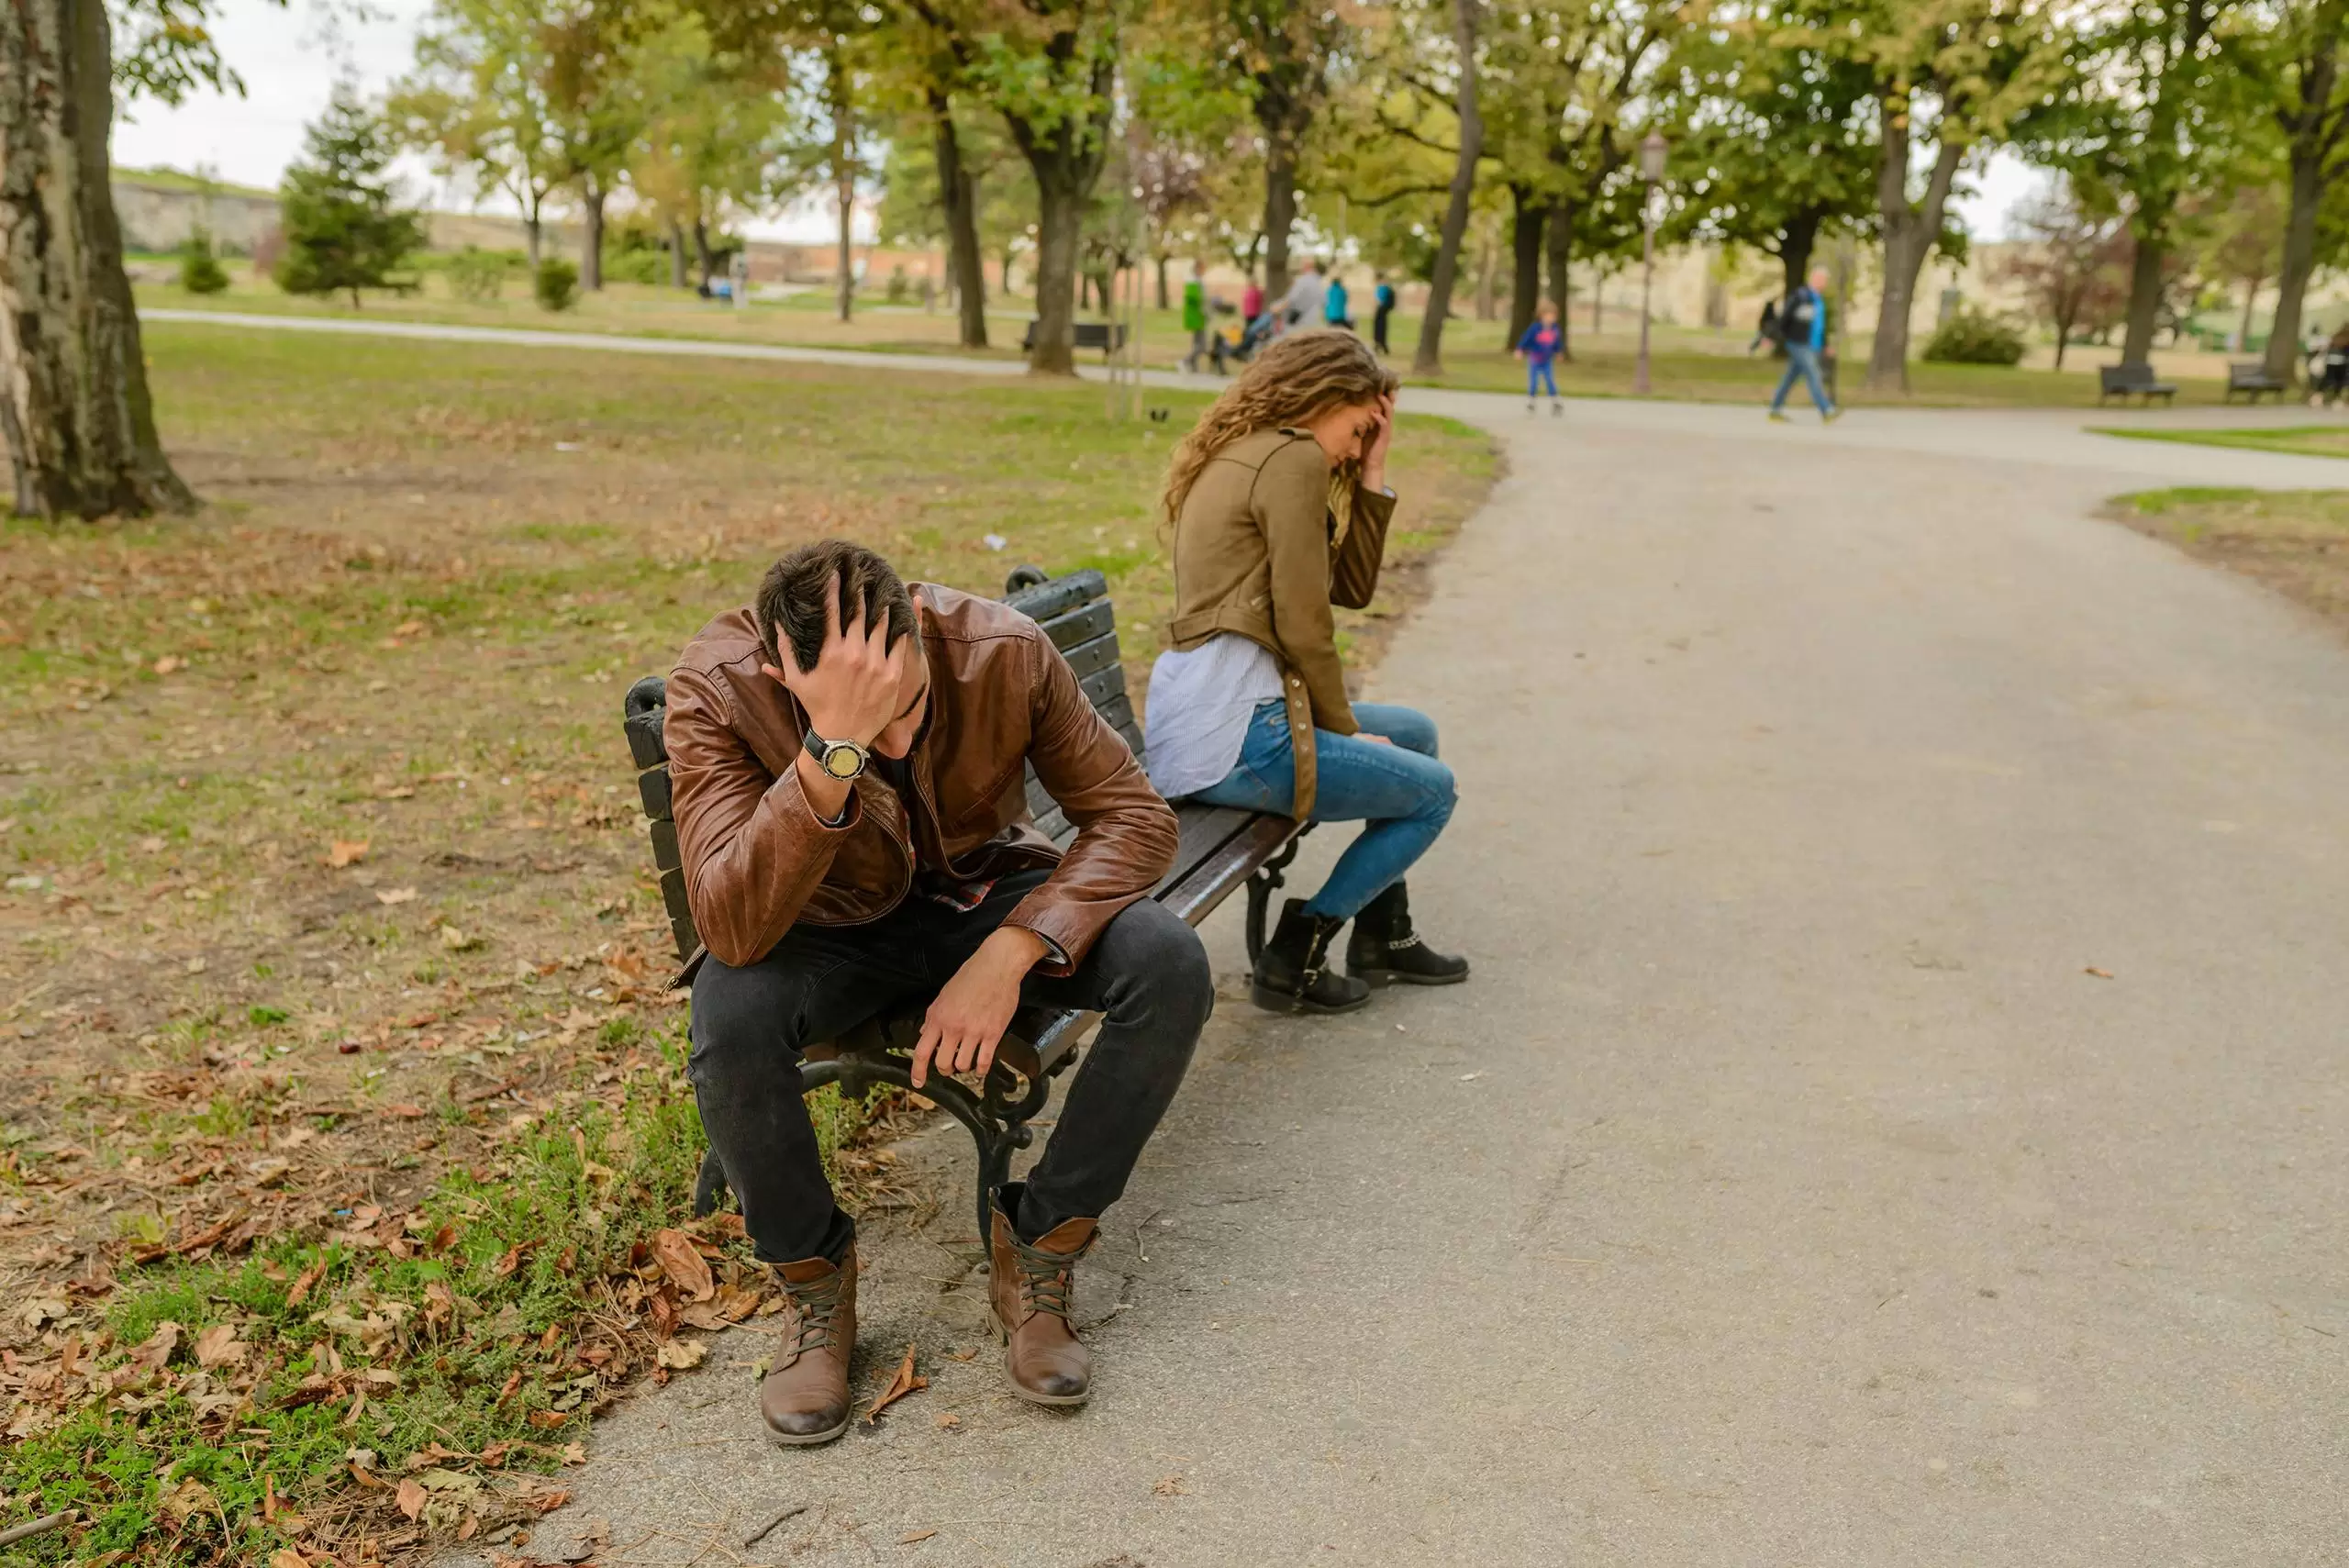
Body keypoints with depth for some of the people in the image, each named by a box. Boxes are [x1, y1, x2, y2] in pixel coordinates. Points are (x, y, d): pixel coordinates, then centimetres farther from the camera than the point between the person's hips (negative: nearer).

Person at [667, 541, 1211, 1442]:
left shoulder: (1004, 650, -24)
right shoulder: (715, 688, -28)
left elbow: (1135, 817, -17)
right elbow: (732, 930, -38)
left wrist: (1010, 953, -31)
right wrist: (836, 749, -50)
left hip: (987, 895, 2)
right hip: (832, 925, -1)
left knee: (1171, 968, -26)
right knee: (727, 1023, -35)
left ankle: (1037, 1251, -6)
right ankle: (814, 1282, -5)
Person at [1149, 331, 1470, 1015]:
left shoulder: (1242, 457, 20)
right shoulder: (1292, 459, -11)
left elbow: (1353, 586, 17)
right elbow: (1302, 626, -15)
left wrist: (1371, 474, 12)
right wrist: (1343, 728, -2)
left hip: (1194, 714, 10)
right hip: (1233, 732, -10)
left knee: (1415, 733, 26)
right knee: (1434, 791, 6)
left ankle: (1383, 934, 33)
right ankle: (1294, 956, 6)